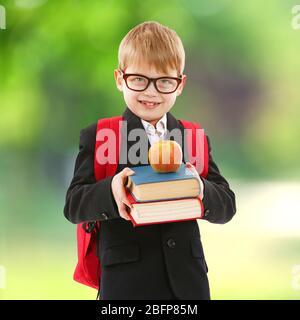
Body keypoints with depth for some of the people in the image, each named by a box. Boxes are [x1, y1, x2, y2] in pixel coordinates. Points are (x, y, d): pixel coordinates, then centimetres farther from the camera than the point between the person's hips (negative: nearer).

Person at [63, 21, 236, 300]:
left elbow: (227, 206, 4)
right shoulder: (97, 137, 2)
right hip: (125, 283, -3)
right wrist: (110, 191, -27)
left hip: (187, 281, 3)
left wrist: (202, 190, -19)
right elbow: (73, 206, -6)